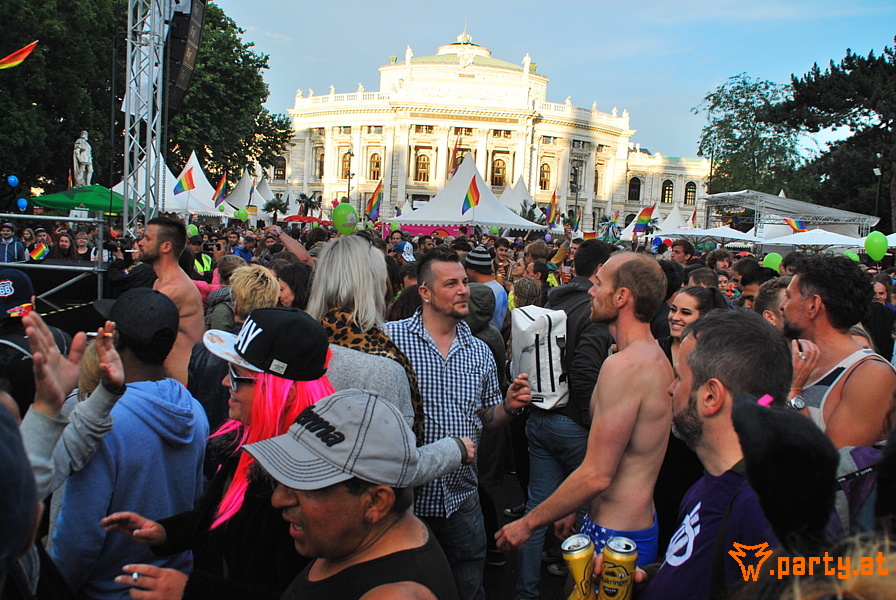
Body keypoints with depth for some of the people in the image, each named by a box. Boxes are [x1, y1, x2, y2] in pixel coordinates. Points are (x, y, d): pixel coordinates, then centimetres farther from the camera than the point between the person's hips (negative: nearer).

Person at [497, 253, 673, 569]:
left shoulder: (623, 365, -23)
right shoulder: (657, 358, 8)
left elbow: (597, 474, -24)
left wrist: (529, 522, -14)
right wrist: (578, 507, 21)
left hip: (615, 536, -9)